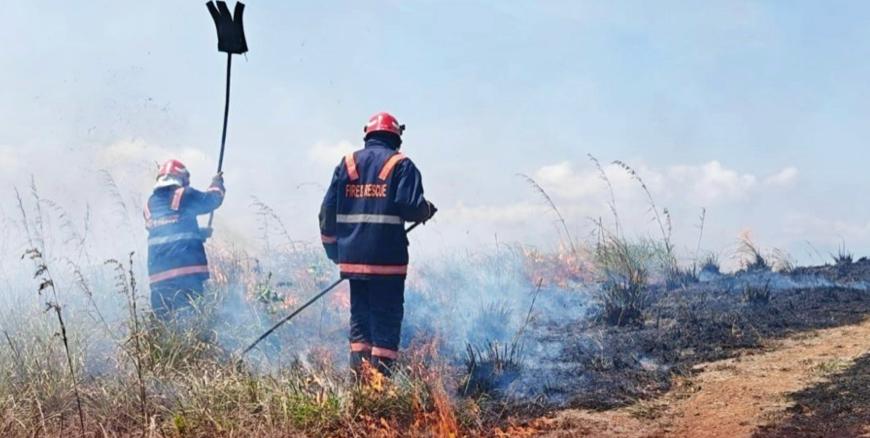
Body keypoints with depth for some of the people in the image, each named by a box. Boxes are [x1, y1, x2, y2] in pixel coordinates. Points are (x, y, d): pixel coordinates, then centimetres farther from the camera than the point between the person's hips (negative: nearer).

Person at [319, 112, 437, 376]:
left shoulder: (347, 163, 11)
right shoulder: (401, 165, -2)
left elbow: (328, 210, 9)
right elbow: (410, 205, -14)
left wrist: (333, 249, 18)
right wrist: (428, 211, 9)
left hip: (352, 257, 4)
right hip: (387, 258, -4)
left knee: (359, 316, 14)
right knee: (387, 318, 2)